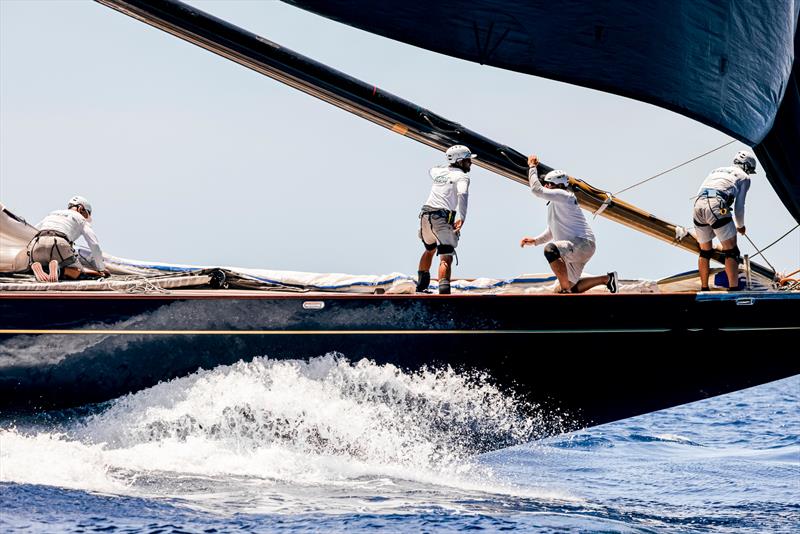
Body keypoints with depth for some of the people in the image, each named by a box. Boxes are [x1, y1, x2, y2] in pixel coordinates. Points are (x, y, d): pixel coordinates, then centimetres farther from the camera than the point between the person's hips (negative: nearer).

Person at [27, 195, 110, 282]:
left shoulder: (52, 214, 37)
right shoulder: (81, 219, 24)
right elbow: (94, 244, 18)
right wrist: (101, 268, 29)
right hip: (59, 244, -4)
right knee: (76, 272, 14)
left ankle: (36, 265, -14)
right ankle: (55, 266, -21)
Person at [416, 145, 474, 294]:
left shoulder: (440, 171, 19)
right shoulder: (461, 176, -1)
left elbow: (433, 170, 47)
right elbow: (462, 194, -22)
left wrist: (448, 165, 55)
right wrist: (461, 218, -29)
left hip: (425, 215, 7)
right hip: (443, 218, -7)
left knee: (430, 249, 31)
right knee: (446, 258, -13)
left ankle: (421, 286, 42)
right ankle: (444, 291, -33)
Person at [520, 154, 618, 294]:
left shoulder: (563, 195, -10)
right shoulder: (554, 204, 21)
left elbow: (537, 189, -20)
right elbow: (551, 232, 28)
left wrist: (532, 167, -7)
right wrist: (534, 241, 12)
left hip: (583, 244, -11)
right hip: (574, 250, 11)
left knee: (550, 249, -37)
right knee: (572, 288, 16)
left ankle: (565, 288, -32)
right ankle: (607, 279, 25)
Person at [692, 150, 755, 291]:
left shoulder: (717, 170, 33)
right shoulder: (744, 177, 18)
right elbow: (739, 206, 12)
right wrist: (740, 226, 29)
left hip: (697, 205, 6)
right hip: (716, 206, -6)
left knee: (705, 251, 19)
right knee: (731, 251, -2)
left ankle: (704, 289, 24)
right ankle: (733, 289, -14)